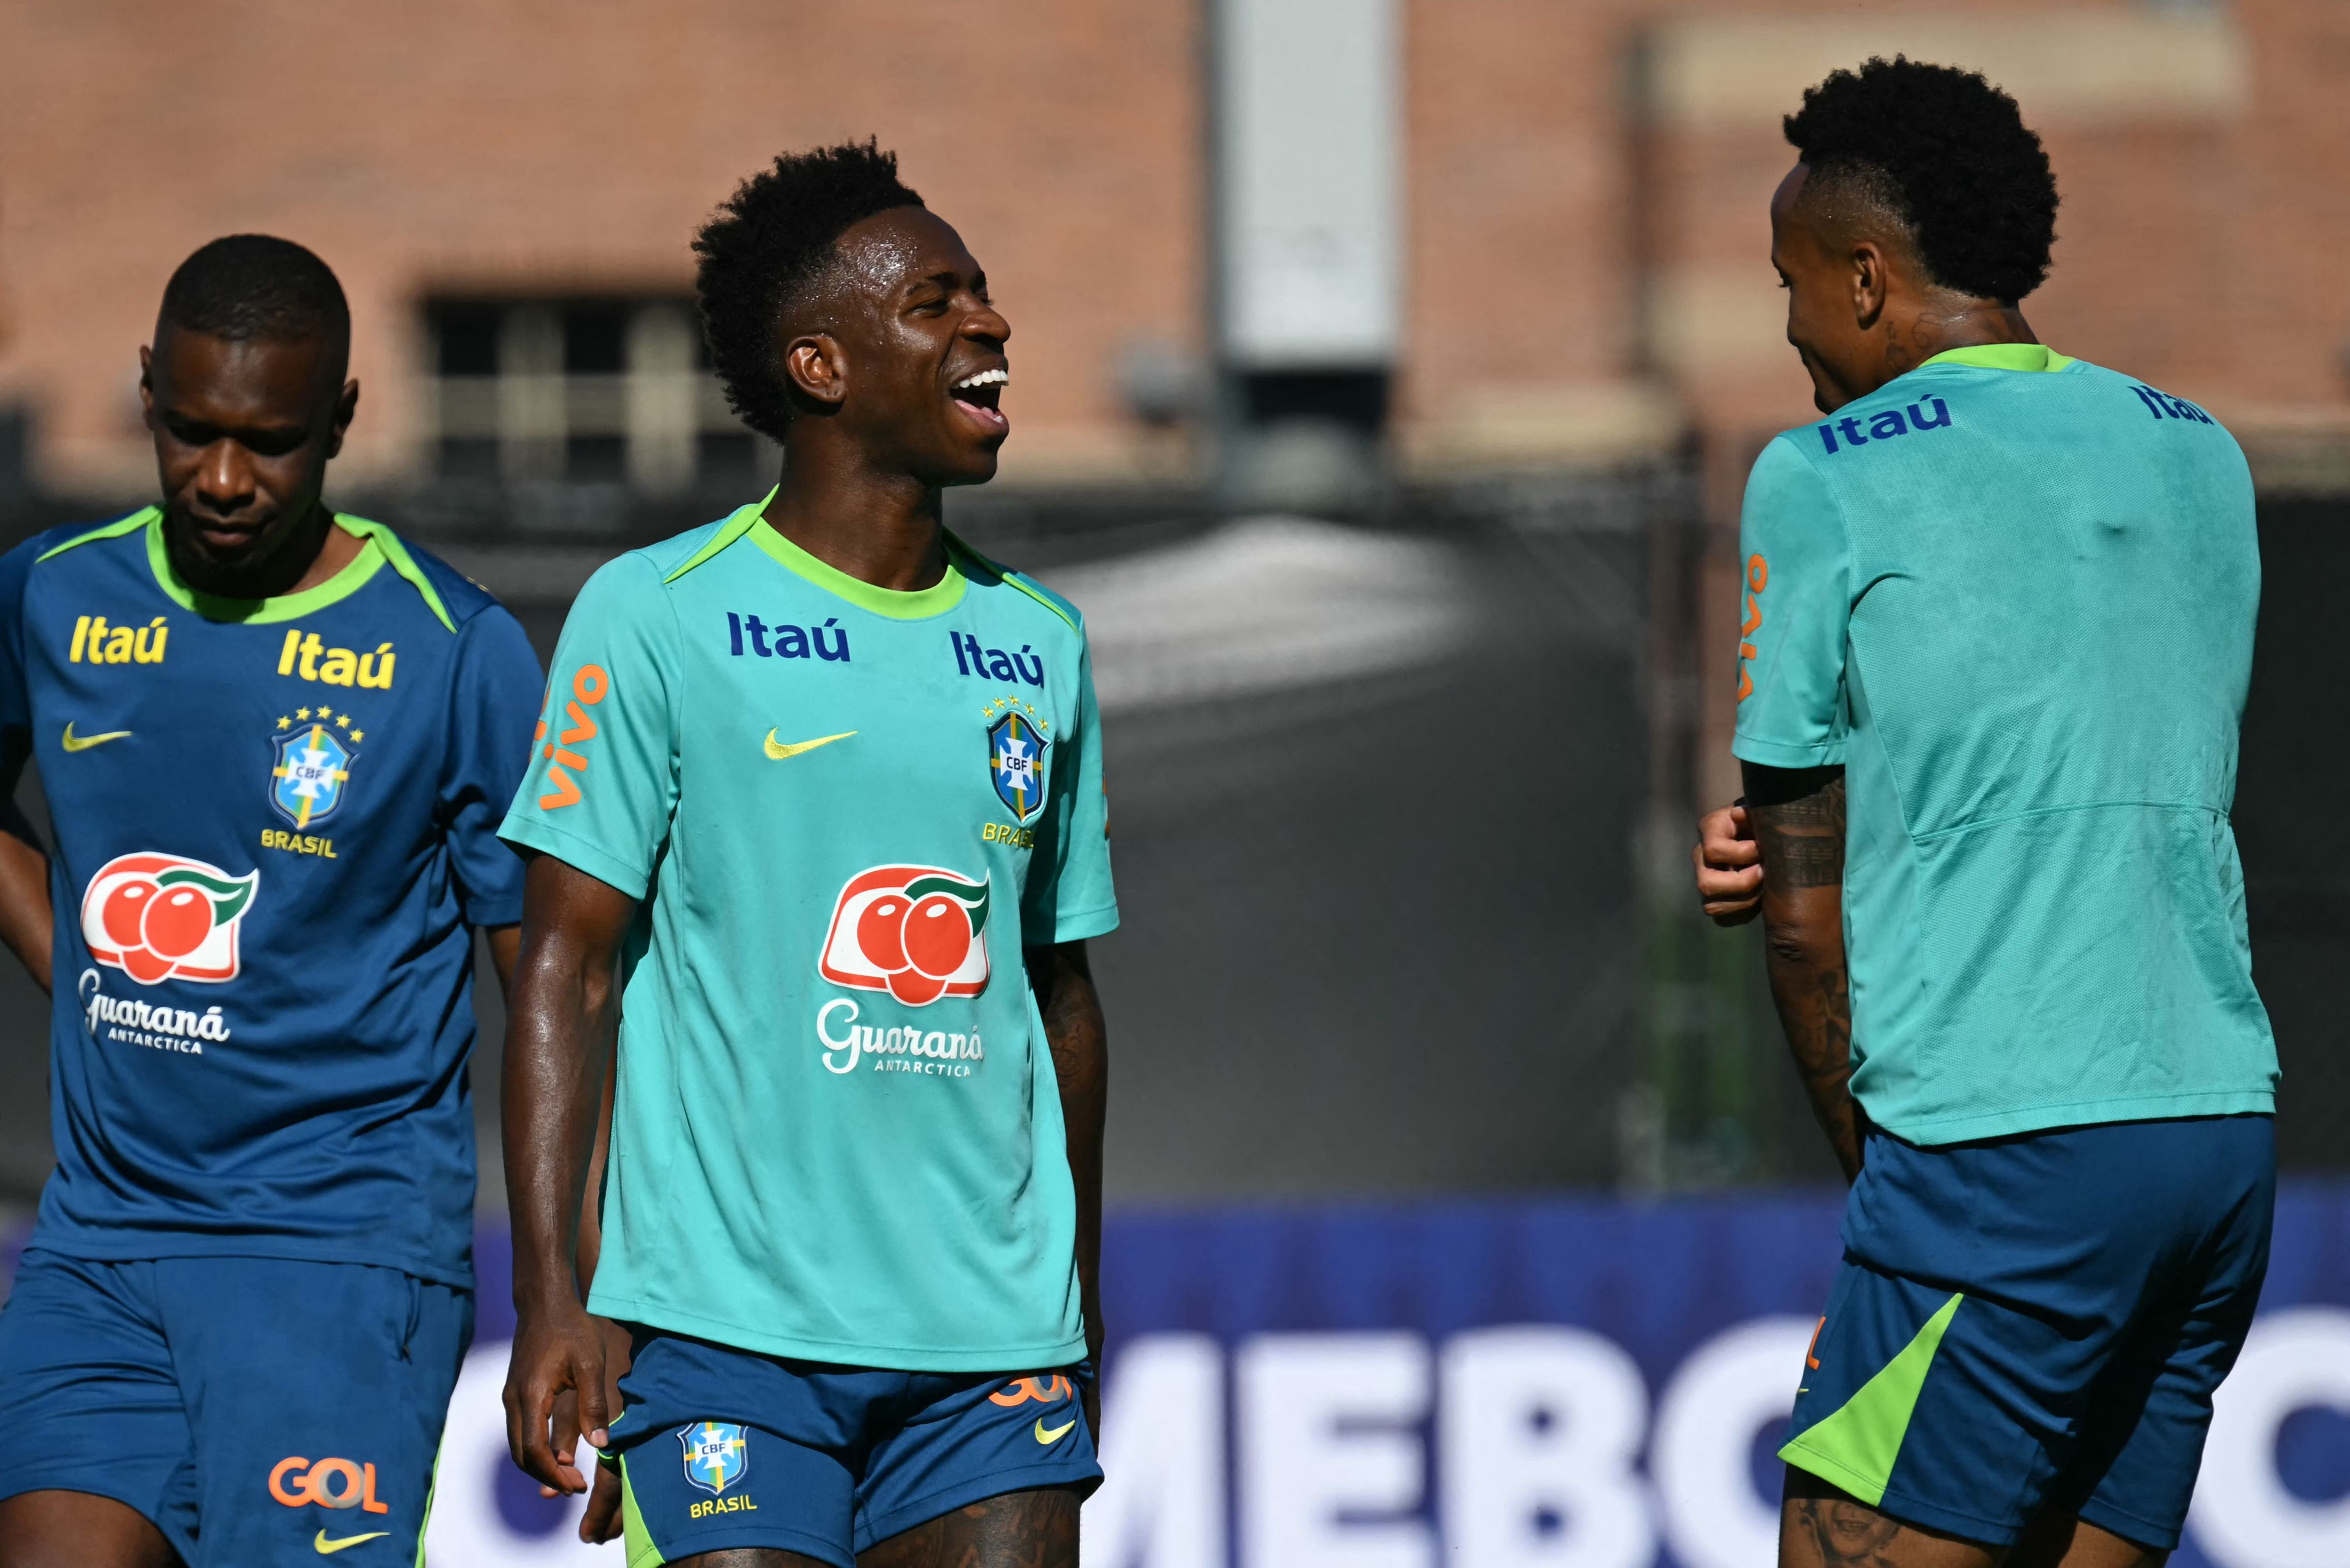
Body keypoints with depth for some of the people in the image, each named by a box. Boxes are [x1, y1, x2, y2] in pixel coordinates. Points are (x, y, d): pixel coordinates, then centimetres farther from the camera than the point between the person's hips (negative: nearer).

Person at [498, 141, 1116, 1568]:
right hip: (725, 1330, -4)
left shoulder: (1039, 646, 13)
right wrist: (551, 1298, -12)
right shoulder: (656, 617, -2)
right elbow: (568, 964, -4)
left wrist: (1082, 1312, 20)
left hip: (991, 1337, 4)